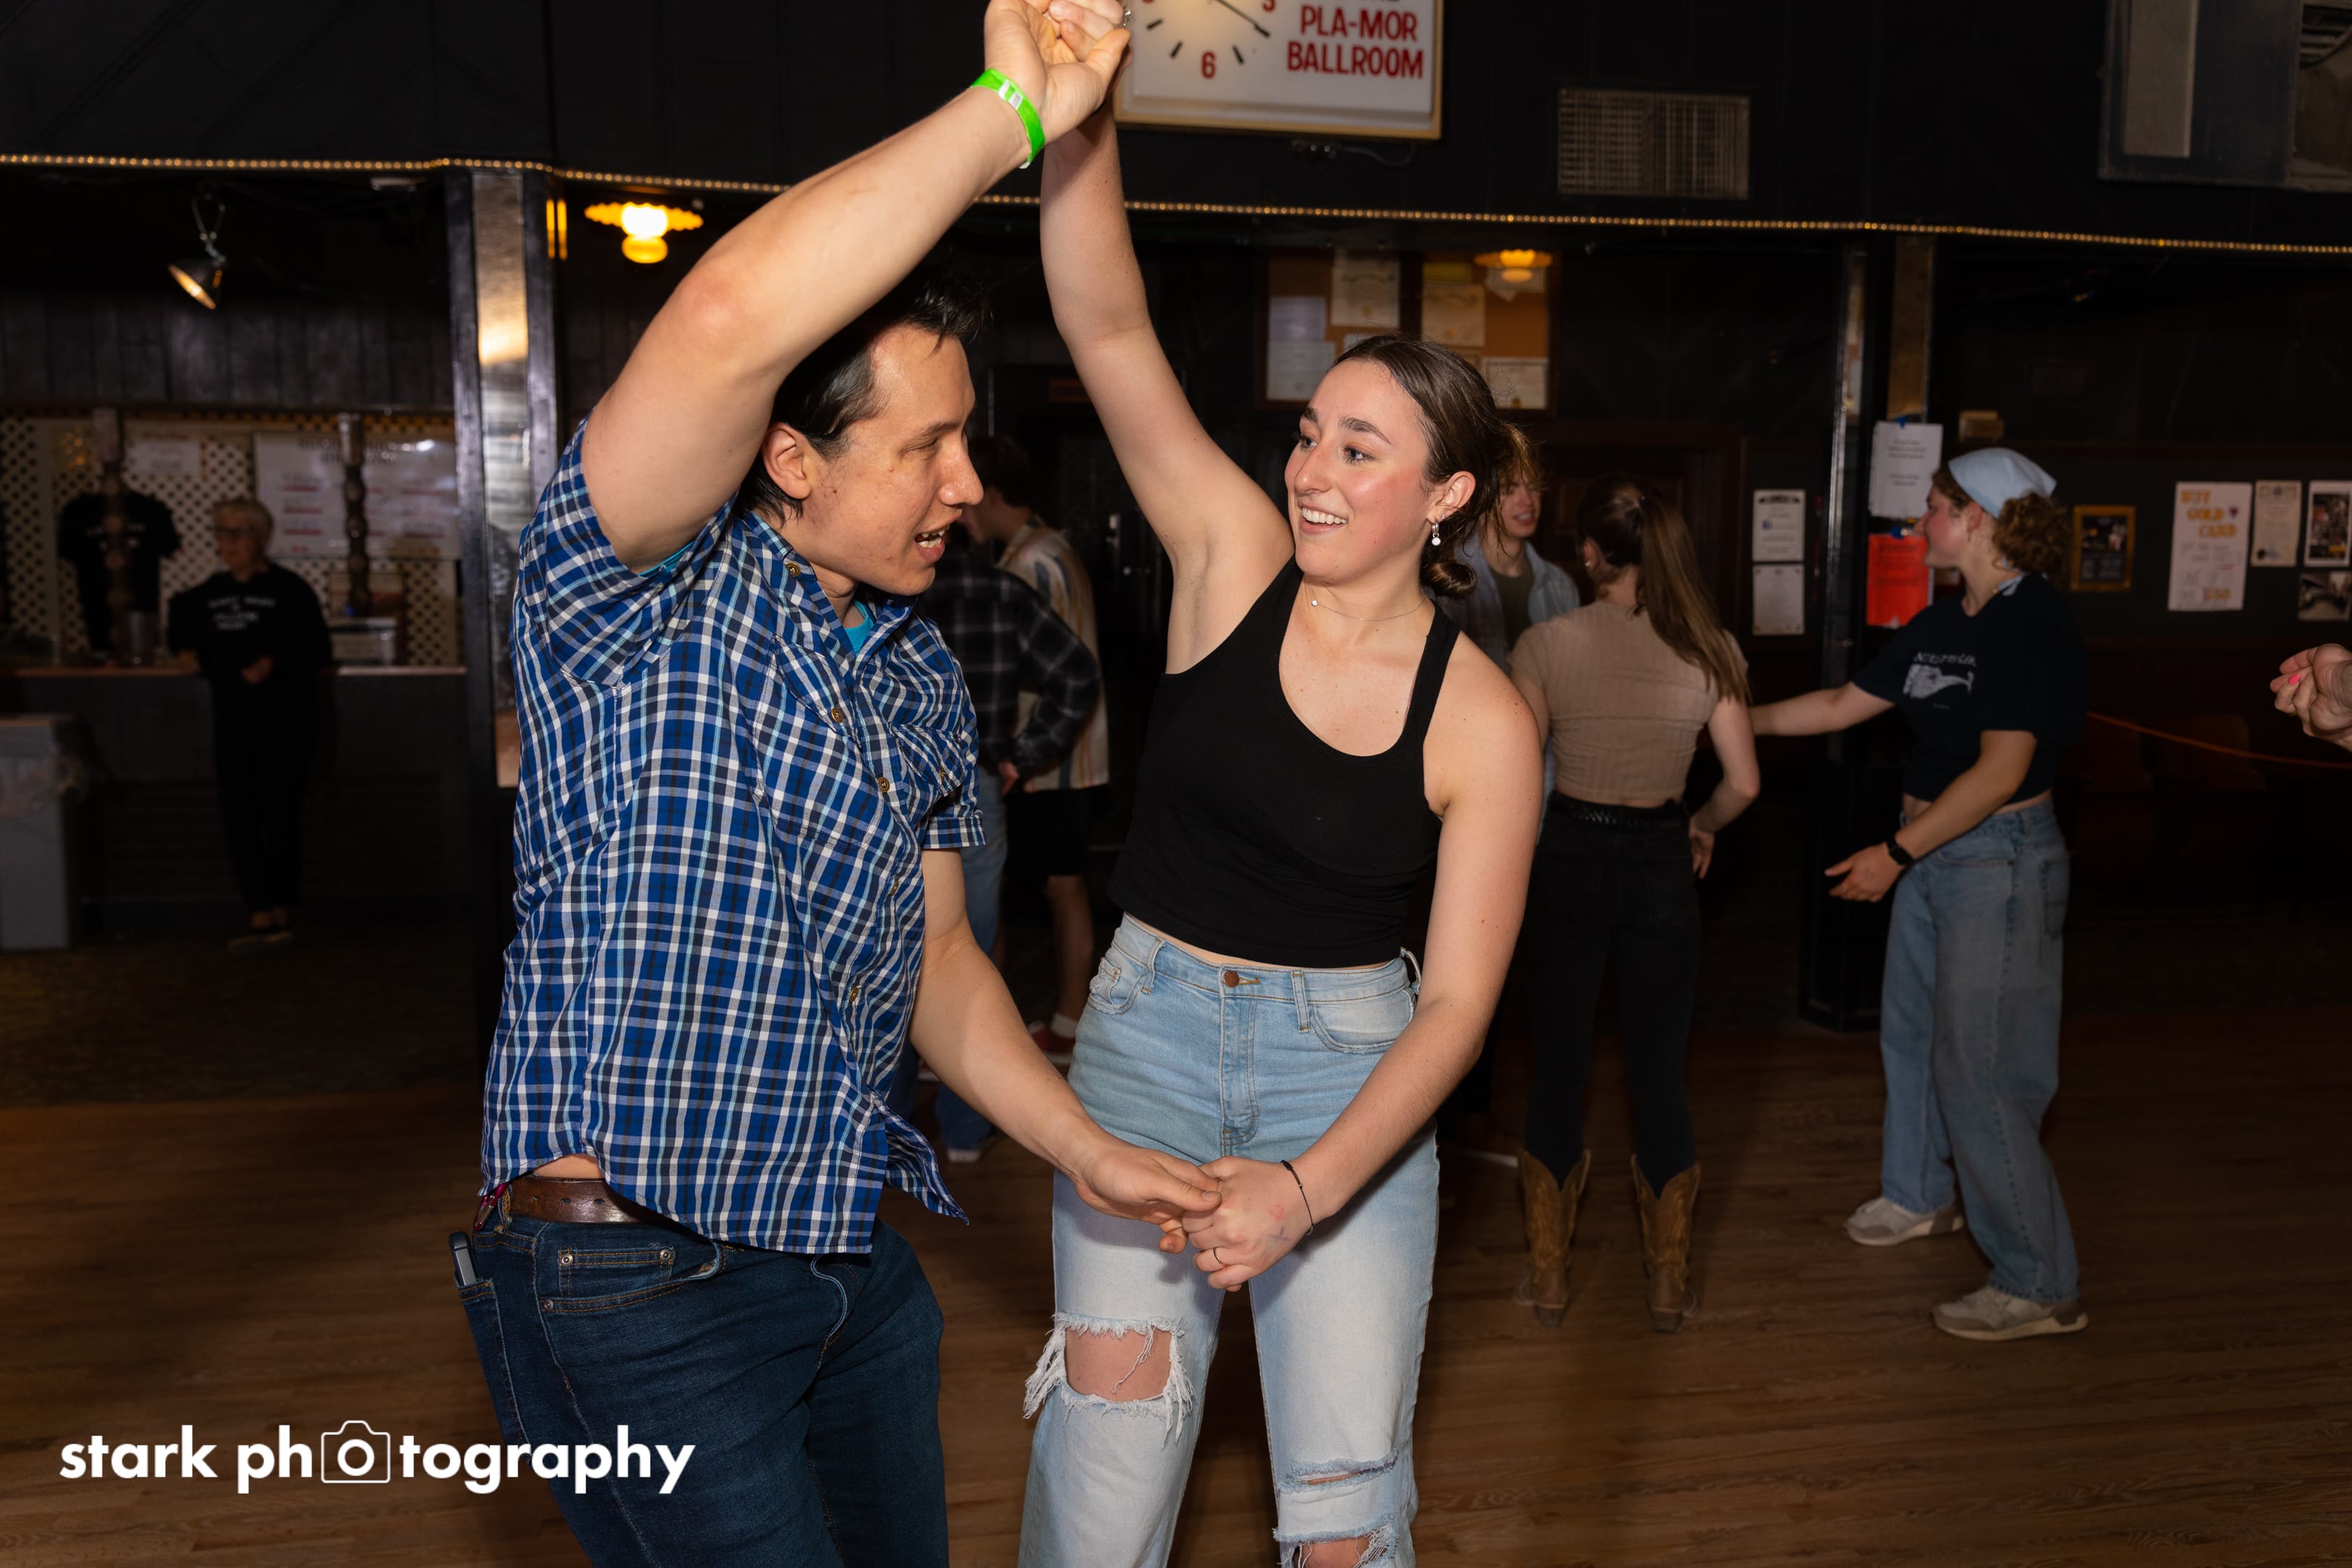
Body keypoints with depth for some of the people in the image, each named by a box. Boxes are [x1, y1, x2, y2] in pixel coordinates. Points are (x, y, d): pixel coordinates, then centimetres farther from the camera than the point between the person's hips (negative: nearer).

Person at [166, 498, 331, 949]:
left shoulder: (289, 590, -6)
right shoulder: (210, 592, 12)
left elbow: (318, 650, -8)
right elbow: (180, 619, 32)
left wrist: (276, 663, -21)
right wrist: (184, 650, 14)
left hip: (285, 721, -6)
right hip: (232, 721, 6)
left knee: (280, 818, -4)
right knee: (239, 820, 2)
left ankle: (282, 914, 6)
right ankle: (259, 917, 6)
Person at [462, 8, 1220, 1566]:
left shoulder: (923, 680, 8)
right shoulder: (641, 592, -14)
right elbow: (732, 317, -34)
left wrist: (1088, 1152, 7)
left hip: (853, 1259, 7)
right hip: (633, 1275, -7)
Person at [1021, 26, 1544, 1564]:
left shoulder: (1484, 723, -10)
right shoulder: (1234, 561, -7)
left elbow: (1457, 999, -10)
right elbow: (1107, 324, -18)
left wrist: (1309, 1184, -23)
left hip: (1355, 1064, 0)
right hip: (1152, 1028, 1)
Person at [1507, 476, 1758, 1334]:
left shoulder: (1546, 644, -11)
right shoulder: (1707, 649, -5)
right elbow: (1742, 784, -3)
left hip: (1570, 855, -1)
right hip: (1662, 861, 2)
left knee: (1559, 1061, 11)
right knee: (1659, 1067, 12)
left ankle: (1548, 1277, 20)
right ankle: (1668, 1281, 20)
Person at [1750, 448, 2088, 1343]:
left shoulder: (2033, 621, -17)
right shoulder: (1943, 624, 10)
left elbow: (2001, 770, -22)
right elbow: (1842, 706, 17)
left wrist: (1896, 853, -21)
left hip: (1999, 858, -9)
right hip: (1932, 852, 9)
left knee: (1978, 1069, -7)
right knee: (1910, 1031, 21)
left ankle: (2041, 1286, 4)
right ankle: (1922, 1196, 43)